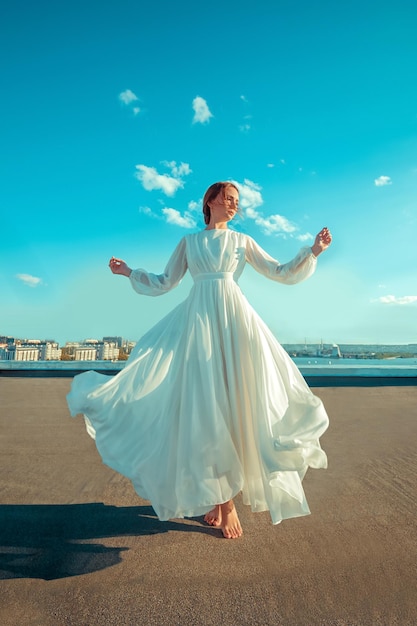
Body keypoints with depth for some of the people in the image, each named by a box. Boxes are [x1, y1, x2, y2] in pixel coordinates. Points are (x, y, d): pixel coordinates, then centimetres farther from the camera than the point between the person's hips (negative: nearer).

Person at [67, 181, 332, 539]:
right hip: (198, 321, 0)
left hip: (235, 320, 0)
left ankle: (227, 499, 6)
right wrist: (130, 273, 11)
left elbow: (281, 273, 12)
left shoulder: (242, 241, 16)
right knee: (204, 405, -6)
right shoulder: (188, 242, 17)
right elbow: (164, 283, 17)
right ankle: (214, 496, 7)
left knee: (235, 402, -6)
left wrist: (313, 251, 4)